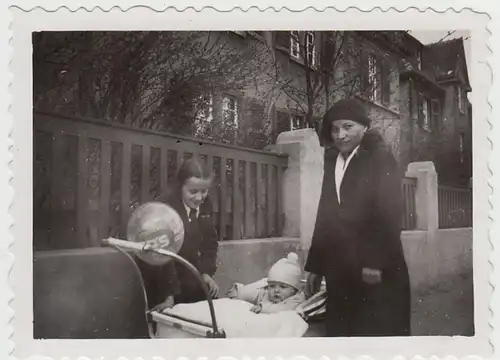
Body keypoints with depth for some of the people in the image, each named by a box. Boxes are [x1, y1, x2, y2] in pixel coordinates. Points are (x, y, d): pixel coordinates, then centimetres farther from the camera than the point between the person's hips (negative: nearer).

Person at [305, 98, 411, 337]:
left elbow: (388, 214, -12)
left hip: (377, 271, -5)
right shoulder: (332, 162, 14)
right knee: (340, 331, 7)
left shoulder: (380, 158, -2)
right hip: (339, 272, 5)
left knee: (379, 332, 1)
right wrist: (315, 266, 13)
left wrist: (376, 263, -20)